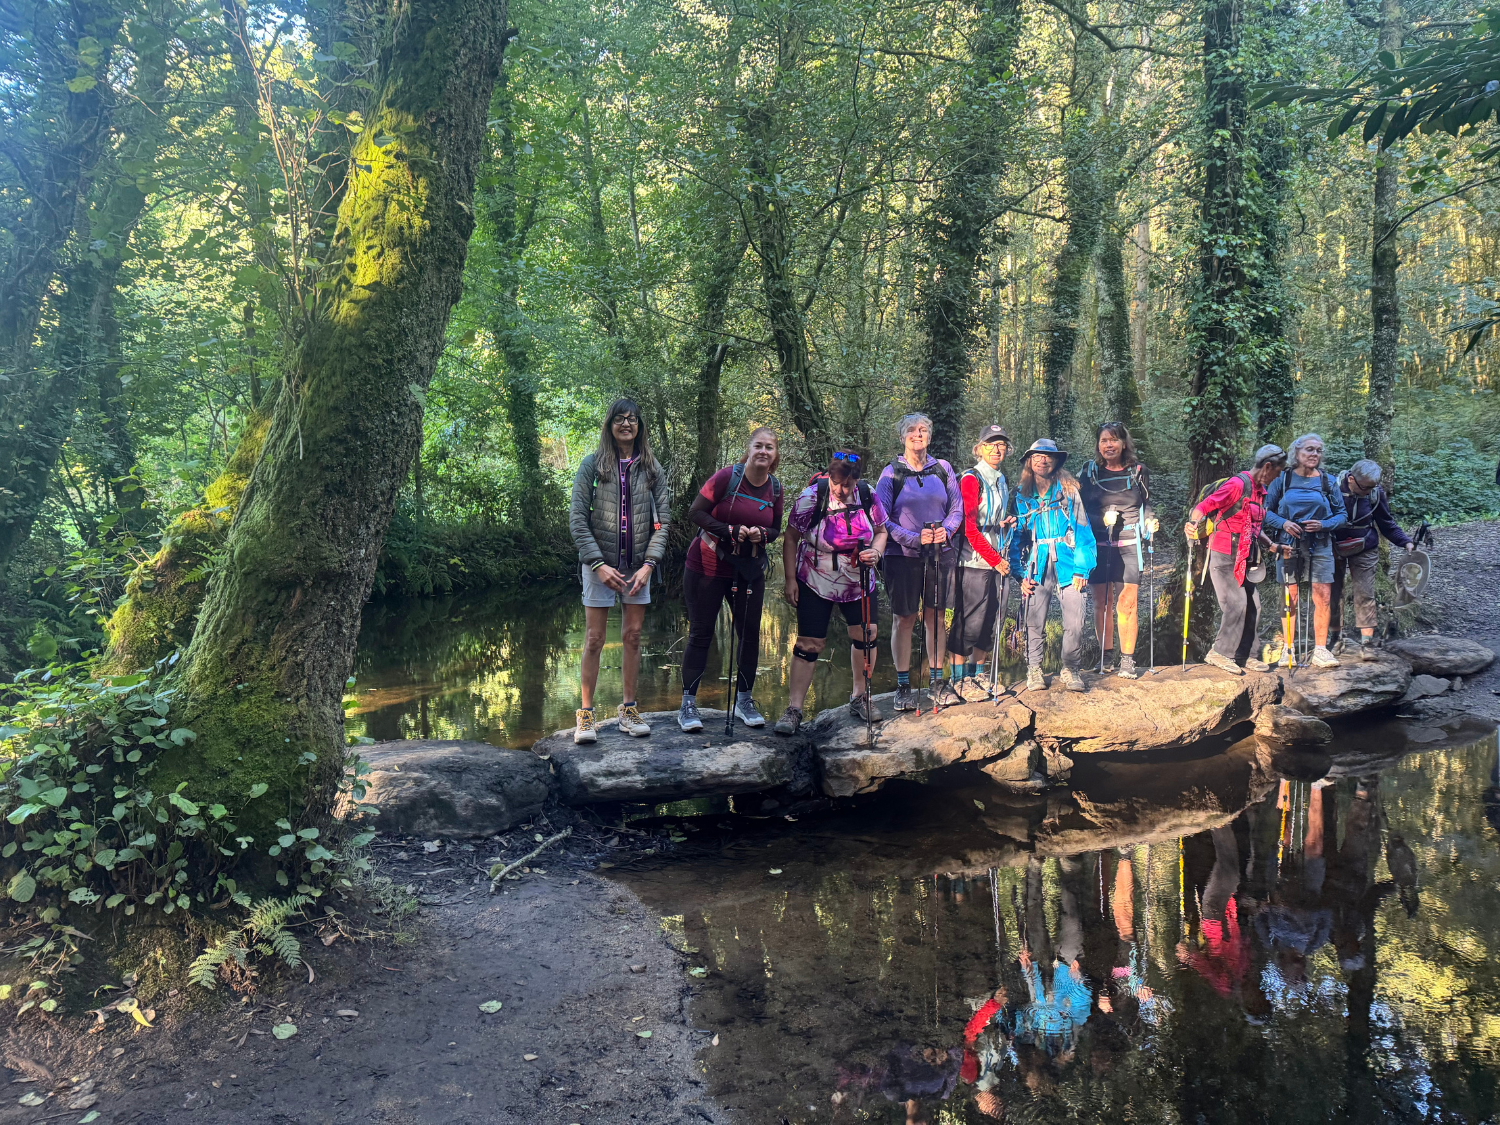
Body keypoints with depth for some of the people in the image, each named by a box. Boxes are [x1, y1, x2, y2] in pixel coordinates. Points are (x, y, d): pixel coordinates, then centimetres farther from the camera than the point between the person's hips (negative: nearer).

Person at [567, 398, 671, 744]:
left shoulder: (652, 469, 6)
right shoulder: (592, 465, -1)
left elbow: (662, 520, 4)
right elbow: (577, 518, -5)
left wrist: (649, 564, -7)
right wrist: (598, 564, -12)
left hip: (638, 566, 3)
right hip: (599, 565, -2)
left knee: (633, 636, 6)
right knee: (594, 639, -1)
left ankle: (628, 709, 16)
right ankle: (585, 714, 6)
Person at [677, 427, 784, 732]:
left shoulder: (775, 488, 2)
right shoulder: (728, 476, -13)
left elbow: (775, 529, 11)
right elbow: (695, 512, -13)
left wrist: (761, 534, -13)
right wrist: (730, 531, -23)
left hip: (750, 570, 5)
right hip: (708, 566, -4)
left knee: (750, 633, 7)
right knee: (700, 634, 1)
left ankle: (744, 700, 23)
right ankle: (688, 704, 9)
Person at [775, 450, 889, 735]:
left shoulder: (868, 496, -9)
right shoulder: (810, 498, -17)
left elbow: (881, 531, 7)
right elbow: (790, 539, -7)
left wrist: (876, 551, -15)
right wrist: (790, 579, -10)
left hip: (859, 581, 4)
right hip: (815, 583, -3)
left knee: (866, 633, 6)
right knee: (809, 642, -4)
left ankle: (860, 697, 27)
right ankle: (794, 709, 2)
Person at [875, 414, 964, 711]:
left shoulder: (942, 469, 8)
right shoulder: (891, 473, 0)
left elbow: (957, 508, 10)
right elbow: (881, 518, -5)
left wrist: (945, 531, -11)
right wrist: (914, 538, -16)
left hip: (940, 553, 3)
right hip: (902, 554, -2)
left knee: (936, 616, 8)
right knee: (903, 618, 2)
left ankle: (936, 681, 18)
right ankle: (903, 686, 9)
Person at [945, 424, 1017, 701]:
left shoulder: (1002, 481, 17)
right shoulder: (971, 479, -8)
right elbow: (969, 527, -14)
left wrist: (1008, 523, 7)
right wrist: (995, 560, -13)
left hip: (1000, 561, 8)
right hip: (974, 562, -8)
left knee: (992, 620, 9)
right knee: (969, 621, -5)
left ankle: (978, 673, 20)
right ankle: (959, 679, 3)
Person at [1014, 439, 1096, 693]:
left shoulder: (1069, 491, 4)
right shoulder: (1022, 496, 8)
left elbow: (1082, 530, 1)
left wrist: (1081, 567, -8)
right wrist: (1021, 574, 0)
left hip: (1067, 564, -1)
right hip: (1037, 566, 1)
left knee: (1074, 621, -5)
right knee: (1034, 622, 1)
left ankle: (1070, 669, 12)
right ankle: (1034, 669, 16)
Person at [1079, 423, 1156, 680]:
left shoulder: (1138, 471, 7)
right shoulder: (1089, 472, 7)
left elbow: (1146, 505, 16)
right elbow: (1081, 510, 6)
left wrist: (1149, 525, -3)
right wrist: (1102, 519, -11)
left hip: (1129, 545, -1)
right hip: (1099, 545, 1)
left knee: (1127, 603, -6)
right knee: (1102, 603, 4)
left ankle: (1127, 660, 1)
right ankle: (1105, 655, 16)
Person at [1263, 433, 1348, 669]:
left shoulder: (1328, 481, 7)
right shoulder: (1282, 479, 4)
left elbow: (1342, 515, 8)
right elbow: (1266, 510, 3)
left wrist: (1323, 525, -11)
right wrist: (1283, 523, -14)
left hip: (1320, 545, 1)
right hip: (1289, 545, -1)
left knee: (1323, 598, -5)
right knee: (1289, 598, 3)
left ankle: (1320, 650, 3)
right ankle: (1288, 649, 12)